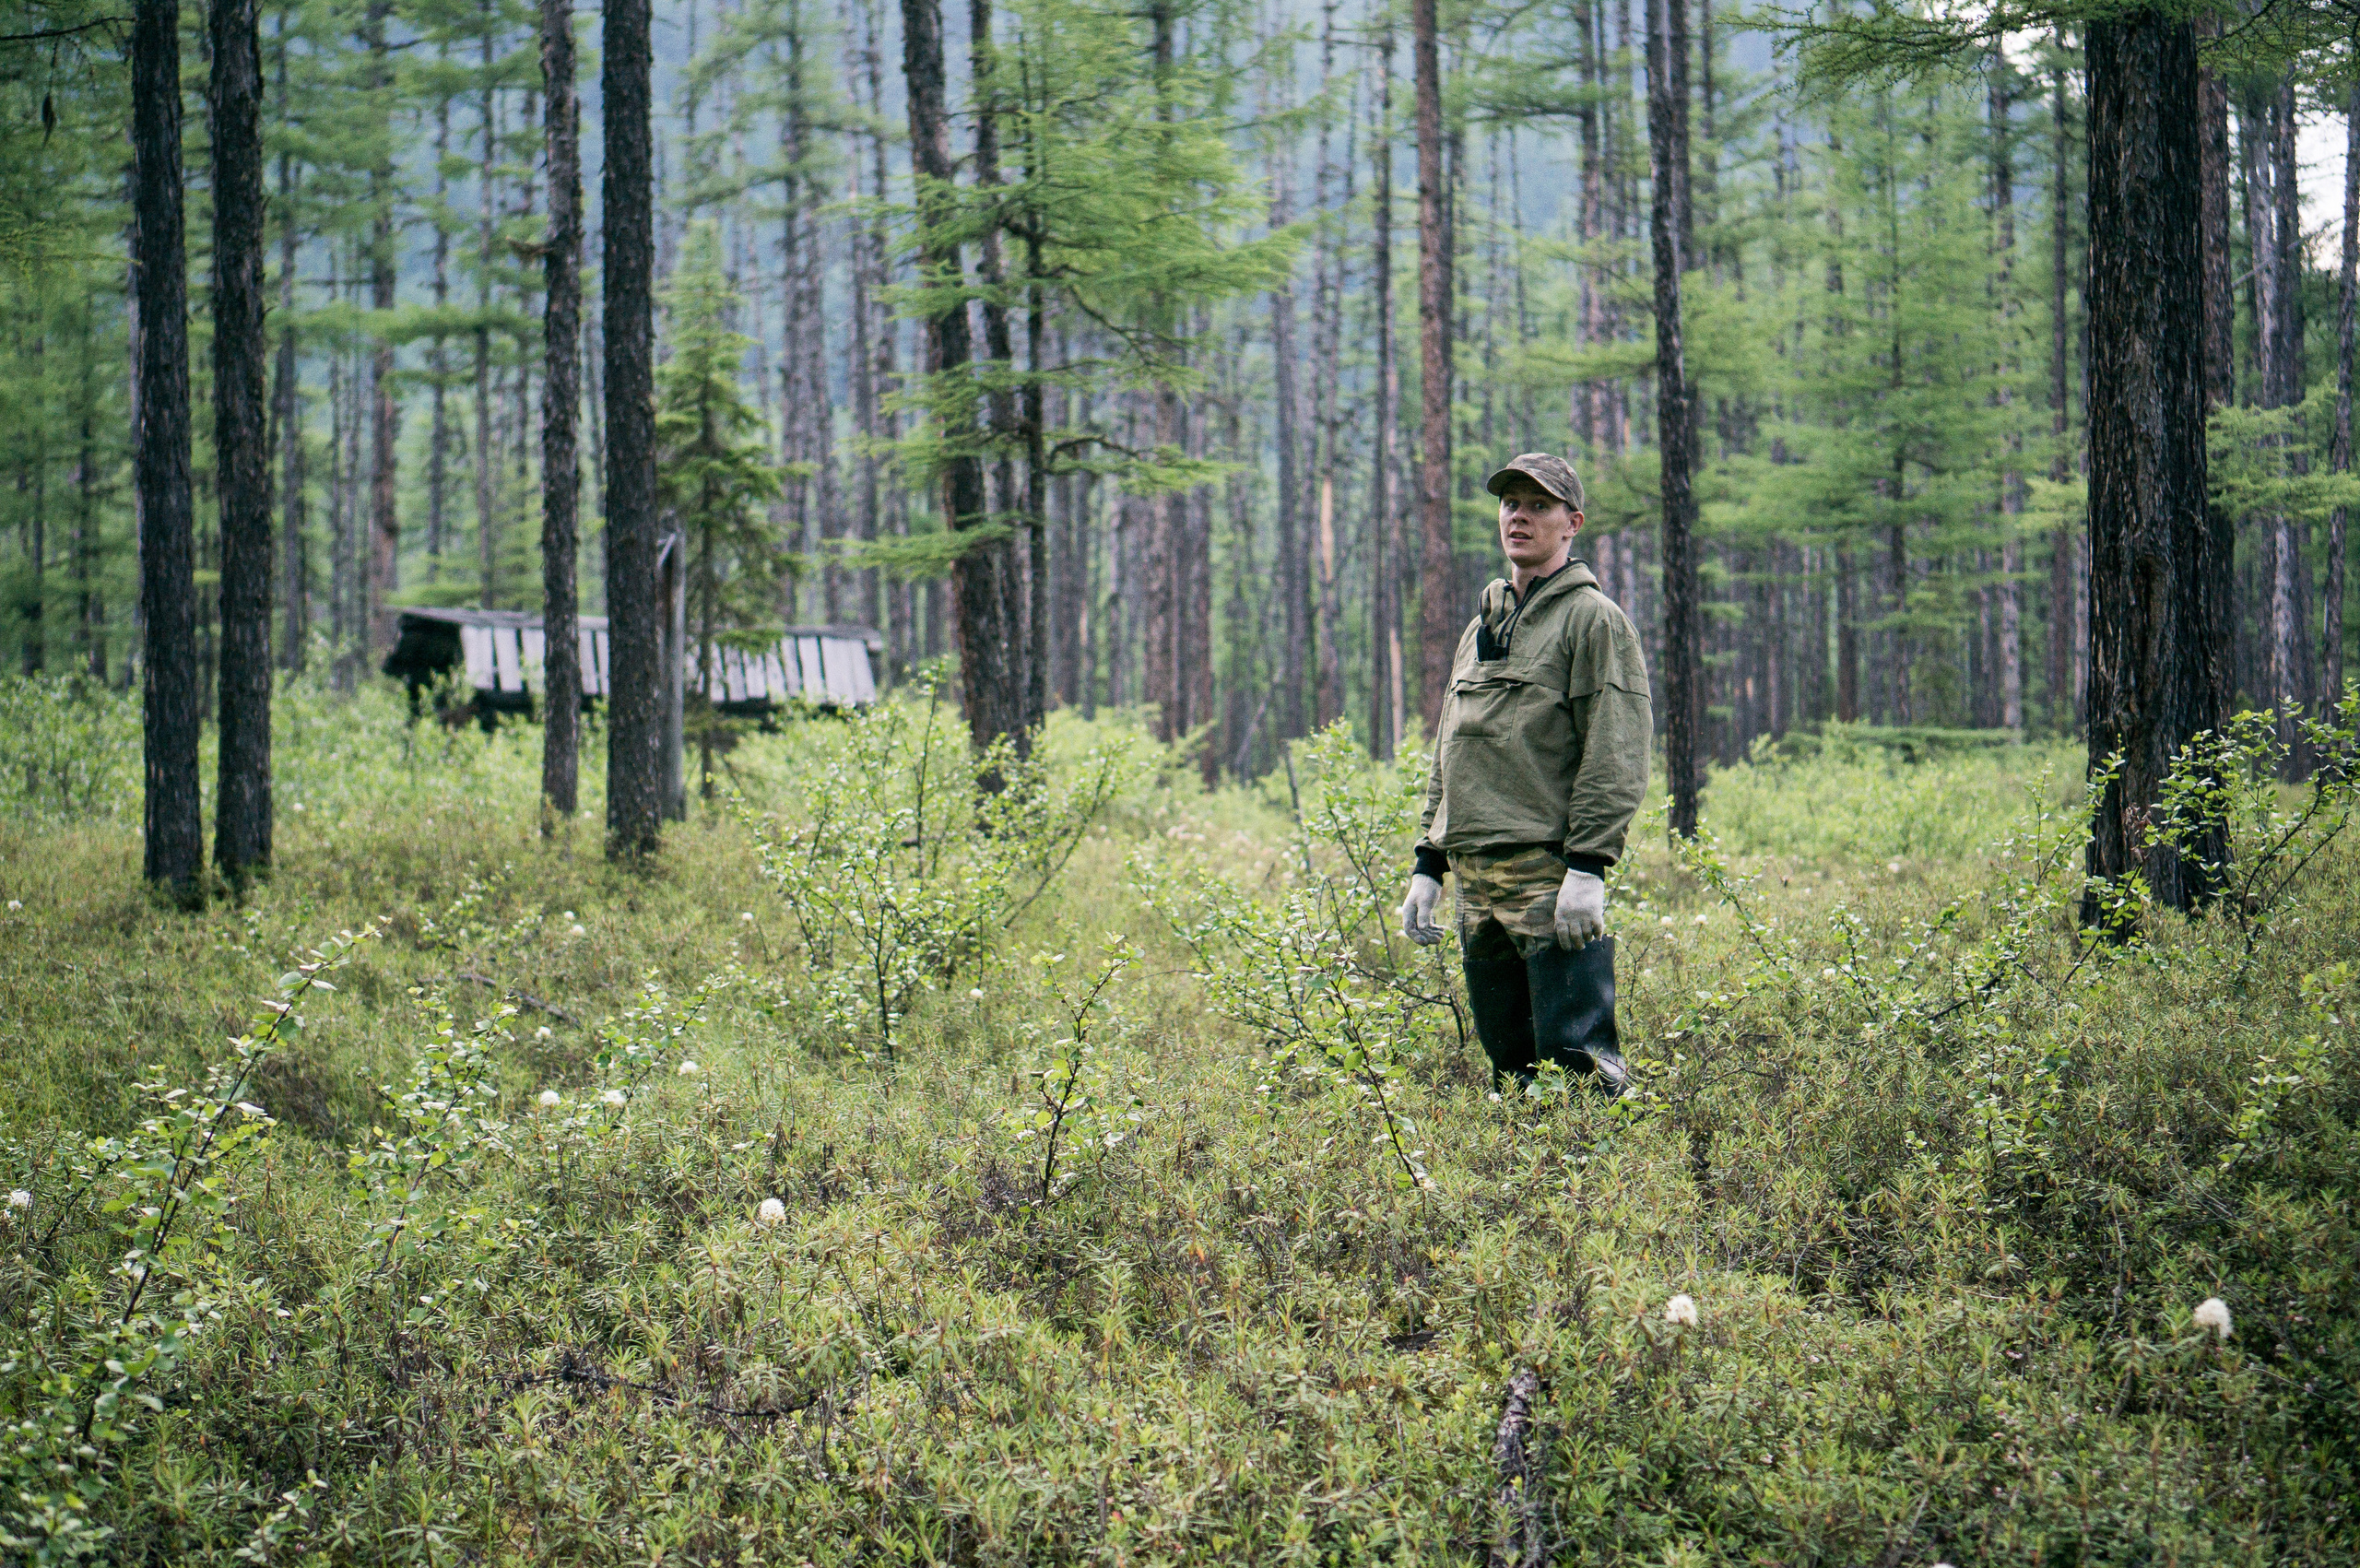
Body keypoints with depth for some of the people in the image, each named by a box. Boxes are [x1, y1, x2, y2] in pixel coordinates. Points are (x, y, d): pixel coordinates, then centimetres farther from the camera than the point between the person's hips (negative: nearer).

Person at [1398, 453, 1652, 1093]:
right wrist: (1429, 864, 18)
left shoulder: (1593, 618, -2)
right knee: (1509, 1064, 10)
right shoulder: (1482, 627, 21)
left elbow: (1616, 755, -11)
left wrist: (1588, 867, -19)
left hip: (1549, 871, -8)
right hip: (1474, 872, 8)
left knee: (1574, 1055, -13)